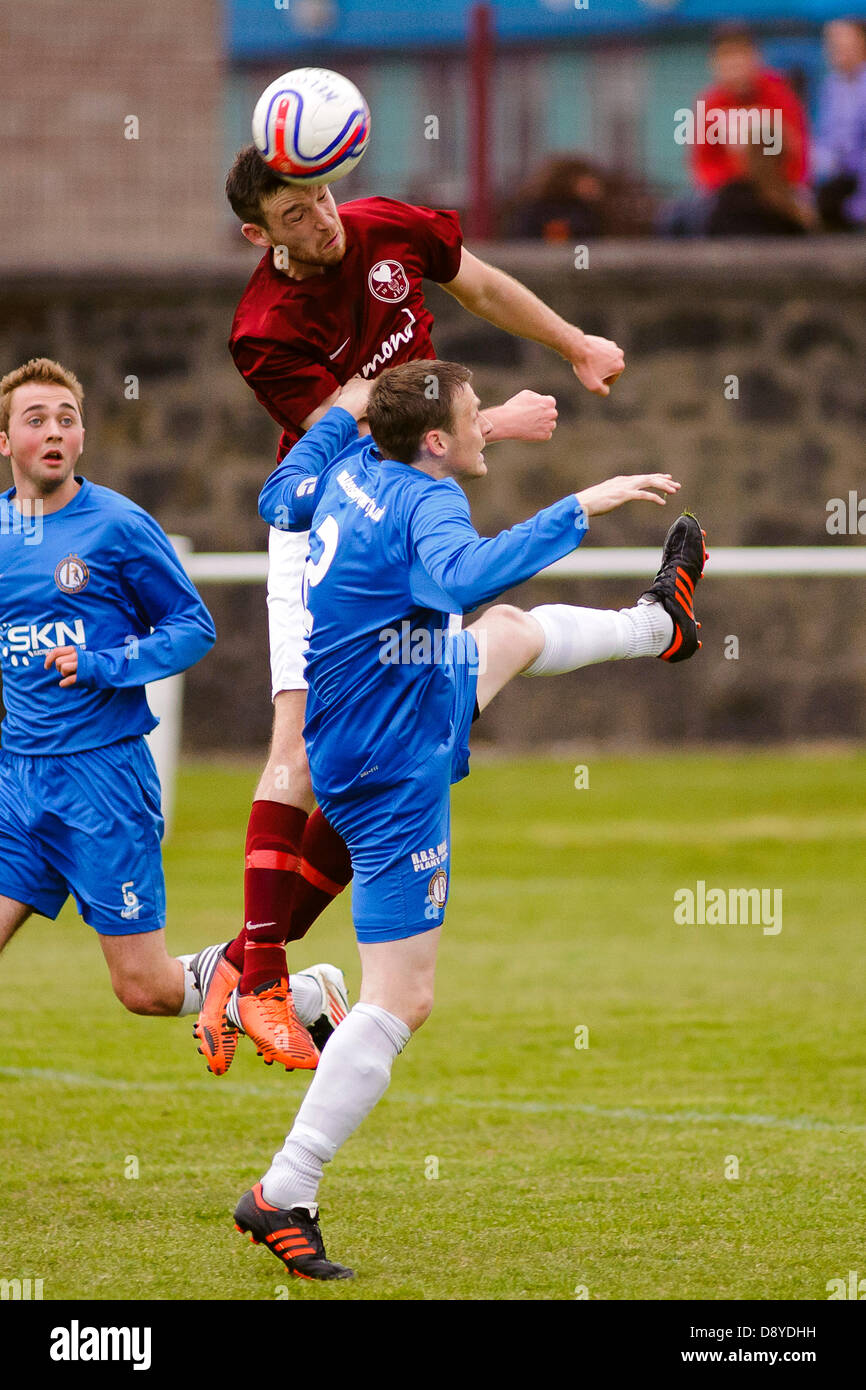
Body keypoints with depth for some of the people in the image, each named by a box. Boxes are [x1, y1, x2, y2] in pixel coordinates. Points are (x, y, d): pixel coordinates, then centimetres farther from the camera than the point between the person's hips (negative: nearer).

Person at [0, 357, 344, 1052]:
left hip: (103, 773, -5)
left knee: (147, 989, 0)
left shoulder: (118, 525, -7)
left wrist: (105, 667, -16)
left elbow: (194, 626, -3)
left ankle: (310, 996, 23)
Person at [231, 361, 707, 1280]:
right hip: (394, 774, -10)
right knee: (400, 1000, -8)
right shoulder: (427, 501, -28)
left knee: (514, 632, 35)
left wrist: (338, 417, 27)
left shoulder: (353, 470, -3)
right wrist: (579, 509, -50)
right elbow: (463, 576, -51)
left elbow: (278, 504, 19)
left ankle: (660, 625, 66)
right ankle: (282, 1200, -10)